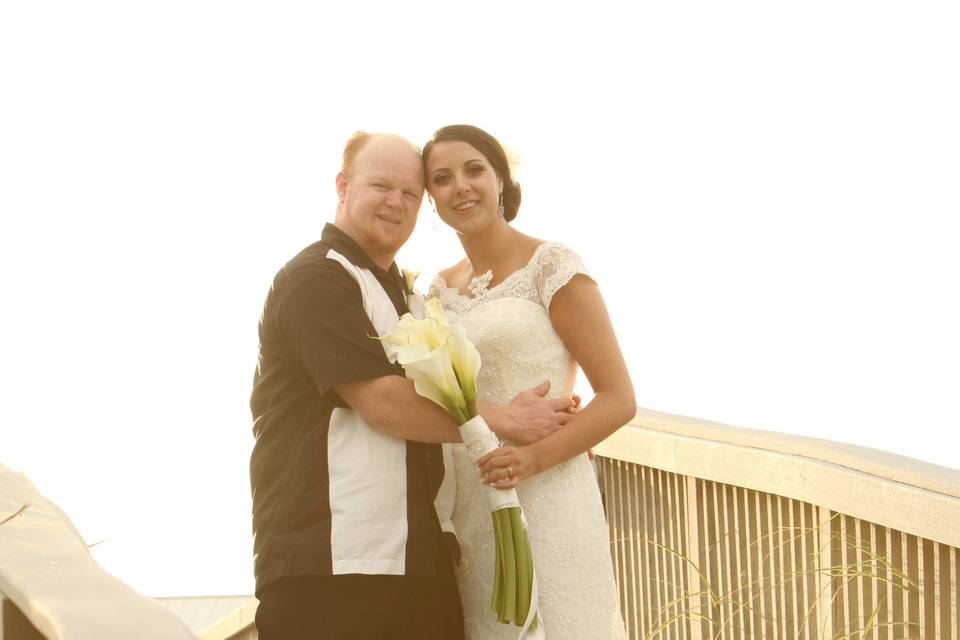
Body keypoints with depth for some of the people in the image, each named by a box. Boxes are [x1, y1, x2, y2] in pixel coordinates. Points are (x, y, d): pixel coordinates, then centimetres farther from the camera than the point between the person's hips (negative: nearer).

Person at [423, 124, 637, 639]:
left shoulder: (550, 267, -3)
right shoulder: (440, 291, 13)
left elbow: (619, 398, -6)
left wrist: (535, 456, -20)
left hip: (545, 505, -5)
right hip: (463, 516, 5)